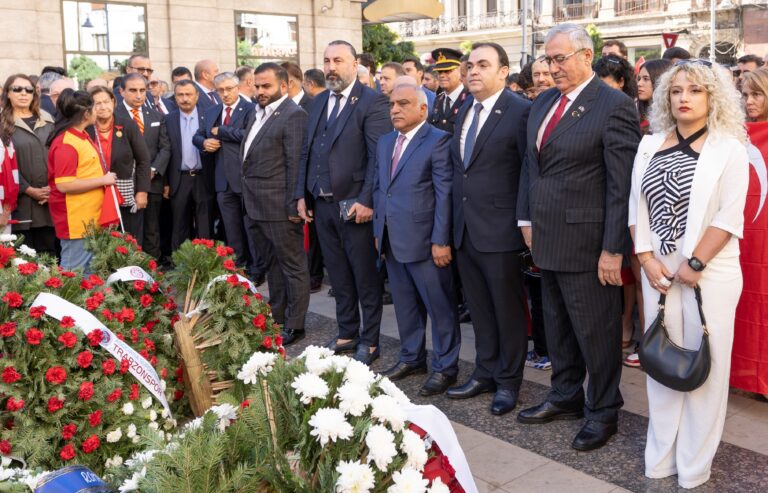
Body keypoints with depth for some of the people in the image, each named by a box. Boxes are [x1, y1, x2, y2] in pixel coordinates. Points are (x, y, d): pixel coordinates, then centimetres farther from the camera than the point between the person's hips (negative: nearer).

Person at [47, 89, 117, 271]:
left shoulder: (81, 136, 11)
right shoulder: (66, 144, -20)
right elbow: (64, 185, -25)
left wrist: (104, 178, 10)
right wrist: (103, 180, -19)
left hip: (89, 218, 10)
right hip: (76, 221, -10)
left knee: (87, 270, 17)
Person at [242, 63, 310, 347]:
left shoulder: (293, 115, -12)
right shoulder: (255, 114, 16)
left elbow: (296, 163, -17)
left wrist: (294, 206, -19)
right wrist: (247, 199, 14)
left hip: (279, 206, -9)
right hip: (256, 206, 9)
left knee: (292, 266, 3)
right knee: (272, 264, 18)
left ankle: (295, 323, 12)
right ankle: (277, 316, 29)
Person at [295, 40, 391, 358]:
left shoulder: (372, 101, -8)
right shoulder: (318, 102, 14)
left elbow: (379, 156, -14)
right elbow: (307, 151, 15)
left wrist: (366, 200, -19)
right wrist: (302, 194, 10)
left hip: (355, 205, -6)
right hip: (322, 203, 7)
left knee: (365, 278, 5)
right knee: (338, 275, 16)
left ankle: (369, 341, 17)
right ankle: (347, 334, 29)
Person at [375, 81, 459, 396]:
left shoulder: (438, 141, -9)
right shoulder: (385, 142, 14)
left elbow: (444, 195, -13)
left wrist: (441, 240, -16)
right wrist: (378, 230, 14)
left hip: (424, 240, -7)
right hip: (391, 240, 7)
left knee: (440, 307, 3)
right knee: (405, 304, 17)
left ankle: (445, 367, 15)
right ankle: (411, 358, 31)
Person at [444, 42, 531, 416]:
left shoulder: (520, 111, -11)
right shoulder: (464, 110, 12)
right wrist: (455, 219, 11)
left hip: (499, 229, -7)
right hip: (464, 227, 7)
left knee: (508, 308, 8)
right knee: (479, 307, 17)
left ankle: (508, 381, 22)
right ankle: (485, 373, 31)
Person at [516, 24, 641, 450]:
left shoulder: (615, 106, -13)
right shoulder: (544, 103, 10)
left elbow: (622, 185, -16)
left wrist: (613, 250, -17)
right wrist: (528, 219, 10)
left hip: (586, 241, -7)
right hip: (547, 238, 8)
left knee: (596, 330, 6)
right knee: (558, 324, 19)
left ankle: (603, 412, 24)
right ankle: (566, 397, 37)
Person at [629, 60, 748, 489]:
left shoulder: (728, 148, -2)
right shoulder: (650, 146, 9)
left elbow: (729, 217, -9)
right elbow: (637, 207, 7)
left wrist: (694, 264, -13)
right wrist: (648, 260, -3)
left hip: (710, 273, -3)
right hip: (659, 271, 3)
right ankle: (661, 458, 21)